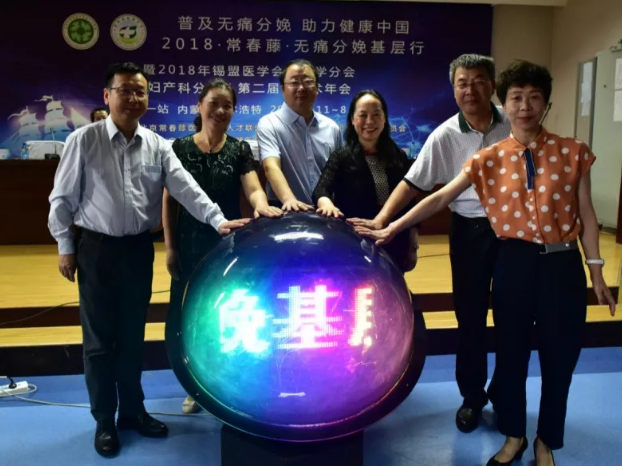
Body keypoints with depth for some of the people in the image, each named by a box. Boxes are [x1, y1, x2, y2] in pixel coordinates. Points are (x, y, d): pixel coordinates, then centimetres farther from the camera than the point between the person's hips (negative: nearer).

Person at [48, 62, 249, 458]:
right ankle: (104, 420, 23)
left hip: (139, 249, 3)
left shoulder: (157, 145, 2)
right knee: (99, 337, 7)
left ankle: (133, 410, 31)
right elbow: (63, 196, -2)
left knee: (133, 334, 14)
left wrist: (218, 219, -20)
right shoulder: (84, 140, -6)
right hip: (97, 249, -3)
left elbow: (185, 186, -8)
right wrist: (65, 245, -3)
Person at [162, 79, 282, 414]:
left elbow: (254, 189, -12)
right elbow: (169, 200, 1)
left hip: (228, 244, 0)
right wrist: (169, 246, -2)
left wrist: (262, 206, -35)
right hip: (190, 243, 0)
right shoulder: (180, 148, 1)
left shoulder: (240, 150, 2)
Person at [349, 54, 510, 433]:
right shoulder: (445, 136, -7)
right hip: (470, 229, 0)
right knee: (470, 316, 8)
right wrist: (381, 221, -19)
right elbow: (413, 184, -8)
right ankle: (472, 395, 26)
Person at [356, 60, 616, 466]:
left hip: (562, 264, 0)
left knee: (559, 357, 10)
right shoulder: (490, 159, -1)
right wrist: (391, 229, -12)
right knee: (511, 353, 12)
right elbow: (440, 198, -6)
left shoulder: (572, 152, -1)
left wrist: (596, 271, 1)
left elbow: (586, 215, 2)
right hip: (514, 263, 1)